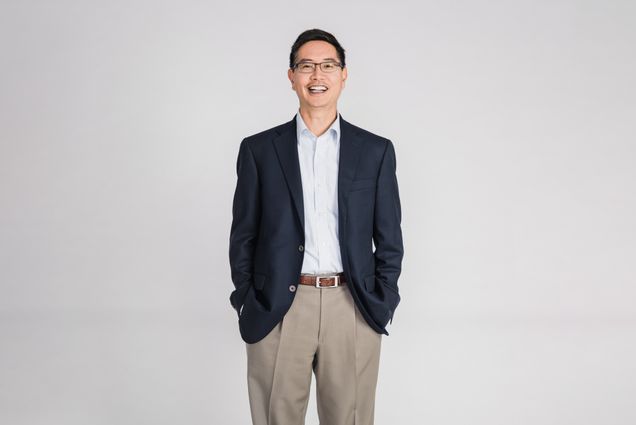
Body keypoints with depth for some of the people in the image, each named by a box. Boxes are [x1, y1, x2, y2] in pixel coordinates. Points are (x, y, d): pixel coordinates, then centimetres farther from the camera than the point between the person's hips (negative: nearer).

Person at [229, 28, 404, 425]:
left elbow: (389, 239, 8)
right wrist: (247, 305, 2)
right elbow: (243, 236, 8)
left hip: (353, 310, 1)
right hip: (277, 311, 0)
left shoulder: (376, 151, 7)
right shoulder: (259, 149, 6)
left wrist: (382, 306, 1)